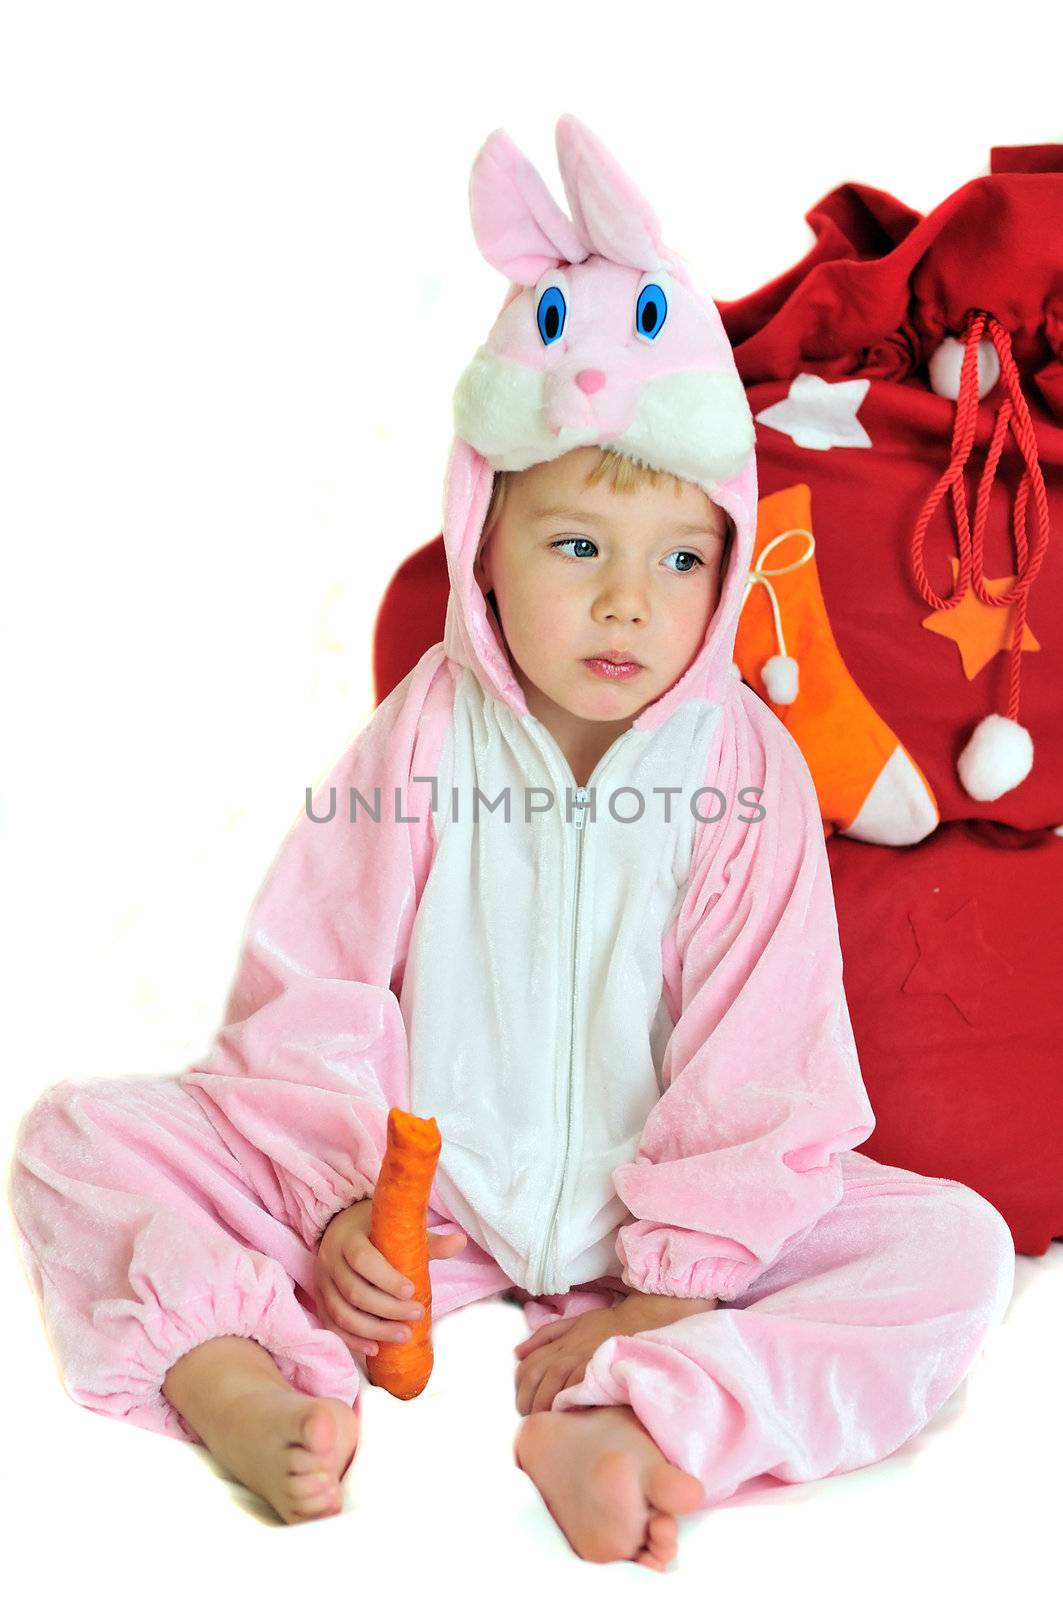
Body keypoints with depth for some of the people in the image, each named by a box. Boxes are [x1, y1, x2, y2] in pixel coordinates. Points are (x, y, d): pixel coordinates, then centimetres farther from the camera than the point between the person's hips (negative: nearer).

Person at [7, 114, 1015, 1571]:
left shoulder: (744, 764, -10)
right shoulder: (428, 730, -8)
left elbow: (760, 1066, -11)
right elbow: (313, 984, -4)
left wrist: (678, 1285, -14)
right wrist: (338, 1198, -14)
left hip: (638, 1235, 0)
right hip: (410, 1206, 1)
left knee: (954, 1243, -21)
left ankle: (636, 1427, -39)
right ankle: (247, 1396, -33)